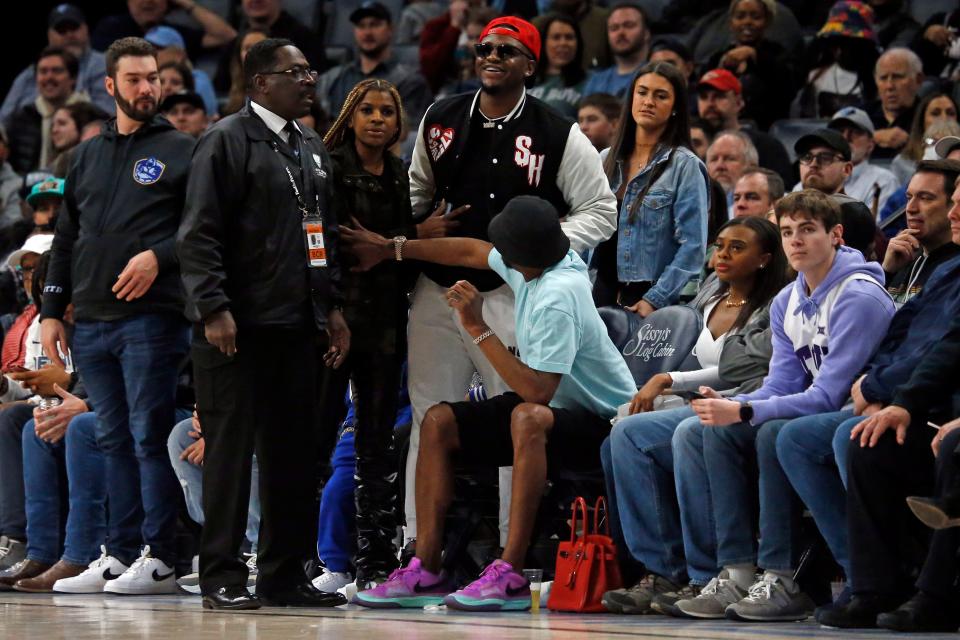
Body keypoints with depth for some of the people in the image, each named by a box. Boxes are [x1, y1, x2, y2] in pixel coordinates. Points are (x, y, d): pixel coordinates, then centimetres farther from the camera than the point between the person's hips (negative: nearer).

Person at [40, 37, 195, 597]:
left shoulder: (182, 151, 4)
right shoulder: (88, 156, 18)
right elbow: (66, 239, 20)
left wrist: (158, 256, -19)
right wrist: (52, 310, 14)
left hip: (152, 318, -5)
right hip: (90, 321, 5)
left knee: (150, 438, -8)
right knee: (113, 440, 6)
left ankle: (158, 559, -7)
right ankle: (121, 554, 9)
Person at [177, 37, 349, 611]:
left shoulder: (313, 148, 19)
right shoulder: (229, 140, -4)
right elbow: (199, 234, -10)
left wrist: (333, 305, 16)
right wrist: (213, 308, -18)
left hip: (298, 326, 7)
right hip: (239, 326, -7)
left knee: (294, 452, 7)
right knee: (231, 450, -4)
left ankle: (285, 573, 14)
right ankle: (222, 577, -1)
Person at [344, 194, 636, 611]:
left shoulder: (556, 299, -28)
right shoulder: (536, 263, -2)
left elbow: (538, 391, -33)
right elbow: (471, 252, 16)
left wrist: (478, 329, -27)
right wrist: (392, 249, 25)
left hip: (601, 424, -10)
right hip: (557, 406, 10)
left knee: (528, 417, -40)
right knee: (439, 421, 1)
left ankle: (509, 576, -40)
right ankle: (426, 571, -8)